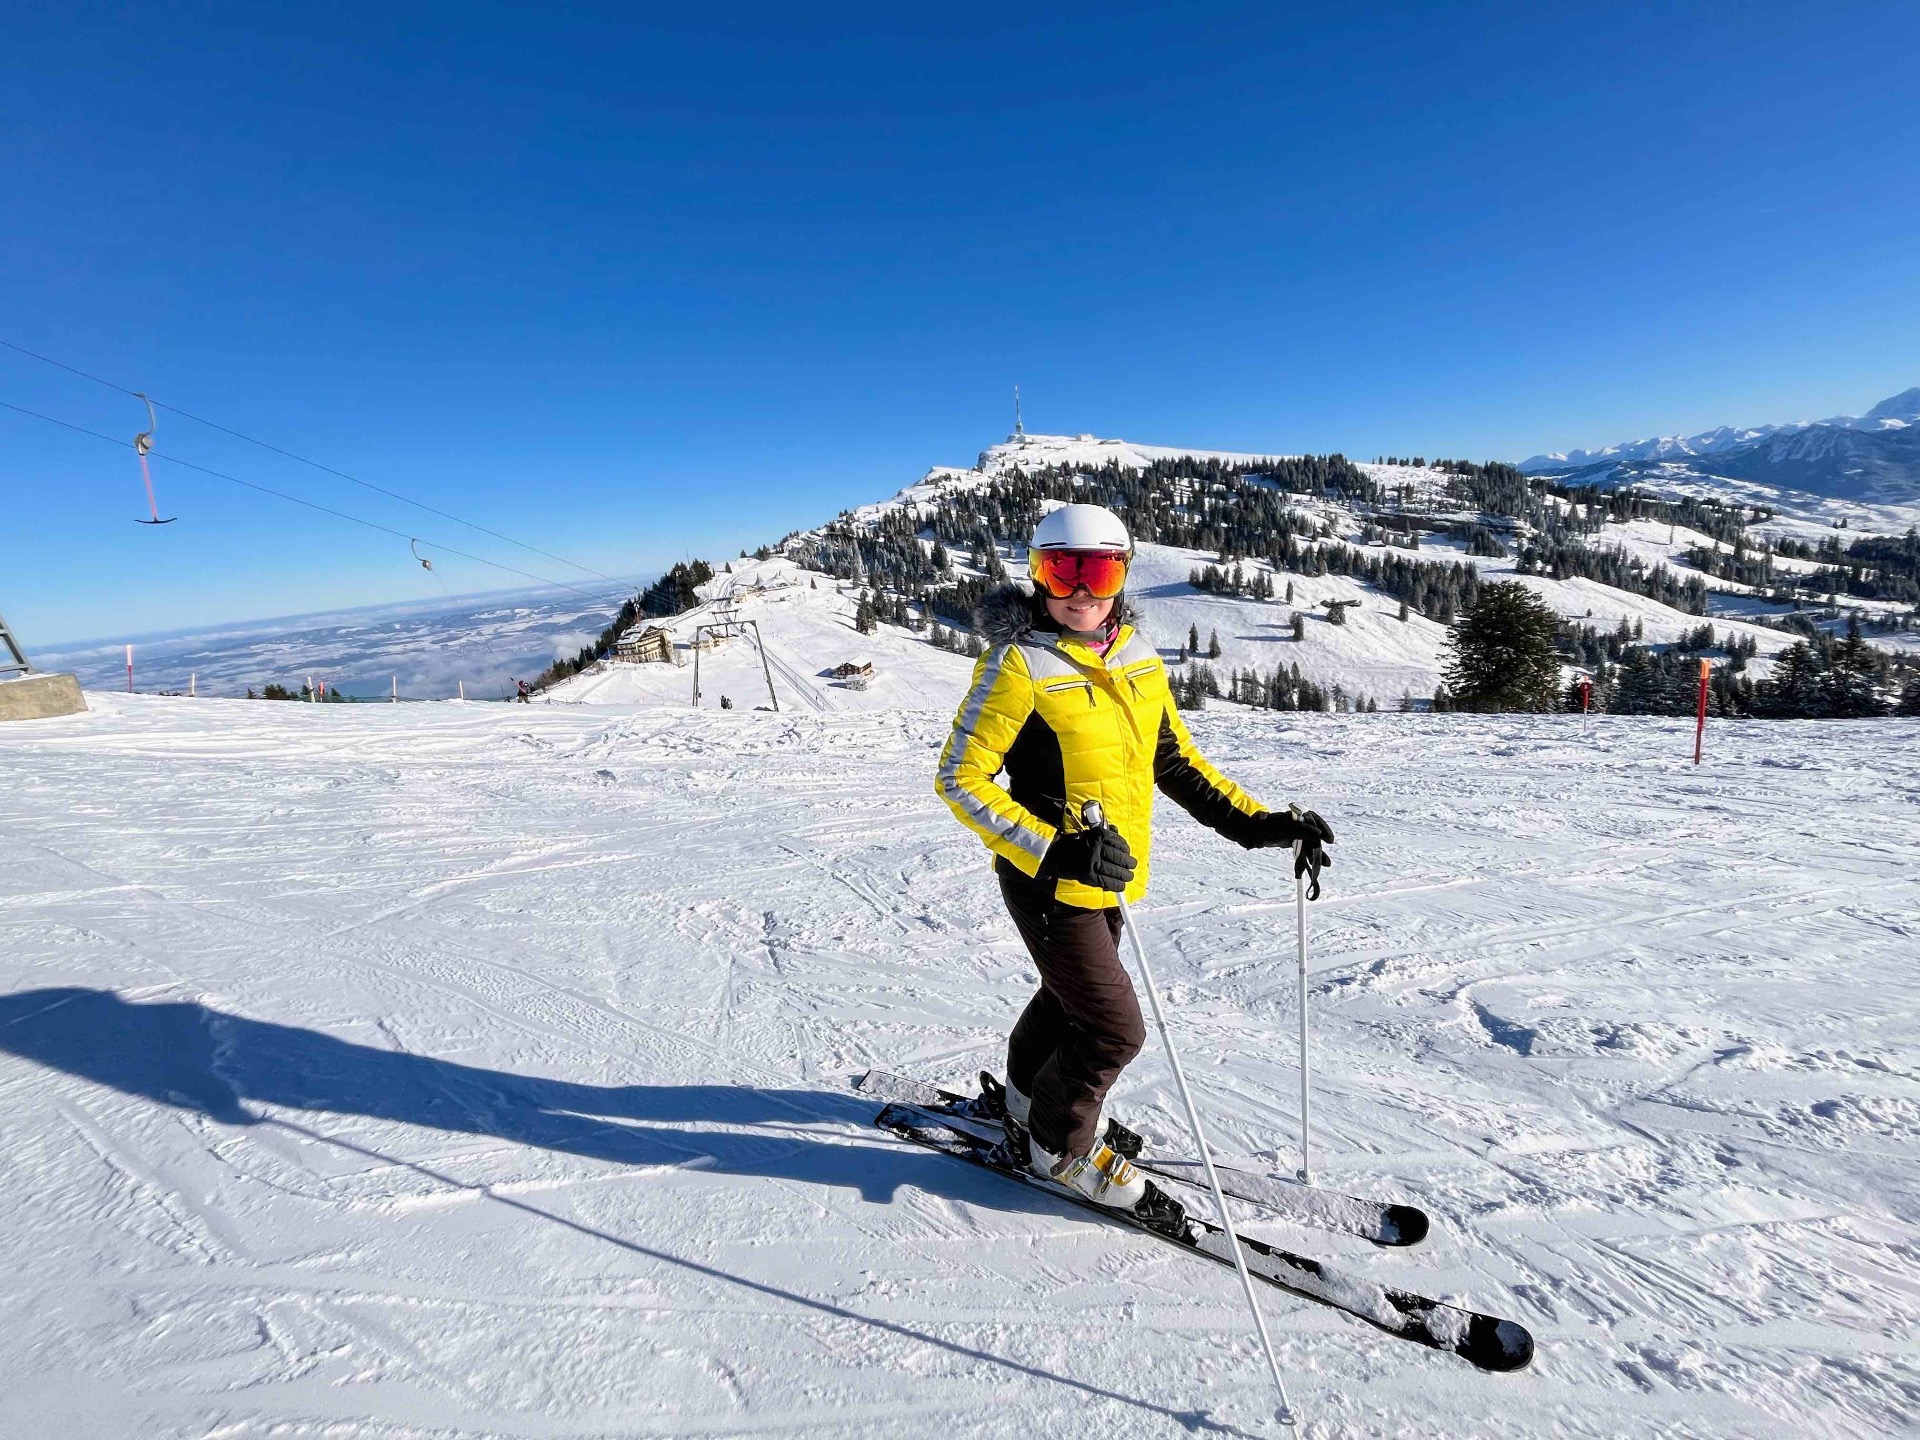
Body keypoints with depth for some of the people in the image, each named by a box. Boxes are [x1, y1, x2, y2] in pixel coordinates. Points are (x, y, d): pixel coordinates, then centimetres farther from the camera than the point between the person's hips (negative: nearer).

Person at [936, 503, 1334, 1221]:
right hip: (1049, 884, -7)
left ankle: (1028, 1100, 53)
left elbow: (1174, 759, 9)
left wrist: (1256, 822, 0)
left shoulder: (1136, 655, 2)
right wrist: (1052, 849, -29)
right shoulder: (1019, 664, -19)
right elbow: (961, 778, -19)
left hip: (1106, 876, 7)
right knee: (1113, 1029, 0)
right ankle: (1058, 1145, 28)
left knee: (1070, 995, 25)